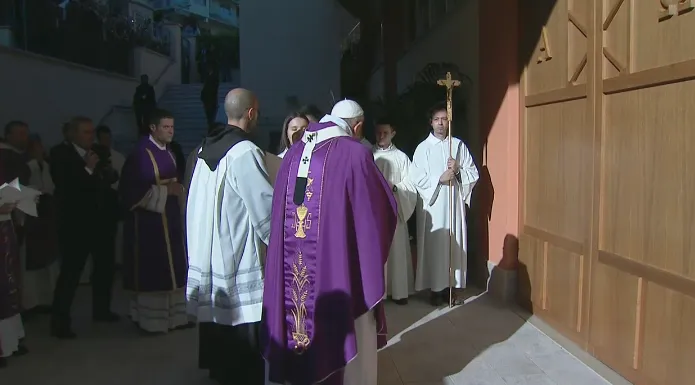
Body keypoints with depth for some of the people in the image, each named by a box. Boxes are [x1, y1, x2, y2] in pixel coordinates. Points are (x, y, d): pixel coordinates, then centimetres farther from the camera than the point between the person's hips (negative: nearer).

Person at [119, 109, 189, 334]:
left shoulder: (167, 152, 13)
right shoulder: (142, 153, -14)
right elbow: (135, 189, -19)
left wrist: (178, 188, 2)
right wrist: (166, 191, -20)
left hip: (170, 217, 9)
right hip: (149, 219, -9)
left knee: (172, 268, 11)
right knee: (151, 269, -3)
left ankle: (172, 315, 20)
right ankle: (151, 319, 8)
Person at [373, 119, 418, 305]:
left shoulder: (401, 157, 5)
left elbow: (411, 185, 1)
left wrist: (394, 187, -16)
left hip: (395, 210, 0)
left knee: (396, 250, 2)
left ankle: (399, 290, 11)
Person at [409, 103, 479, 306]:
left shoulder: (459, 145, 7)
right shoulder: (423, 148, 1)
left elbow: (474, 174, 5)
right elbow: (416, 179, -7)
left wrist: (458, 170, -13)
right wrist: (440, 179, -16)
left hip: (454, 204, 2)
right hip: (432, 205, -2)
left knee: (454, 244, 5)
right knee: (433, 246, 0)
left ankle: (451, 287, 17)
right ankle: (435, 288, 12)